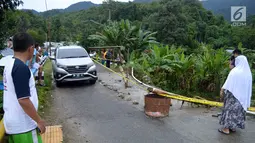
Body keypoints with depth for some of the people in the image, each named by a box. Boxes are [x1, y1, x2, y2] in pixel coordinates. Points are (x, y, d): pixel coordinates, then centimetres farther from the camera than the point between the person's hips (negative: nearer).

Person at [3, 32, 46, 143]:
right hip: (23, 125, -9)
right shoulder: (21, 68, -22)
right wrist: (39, 121, -16)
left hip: (12, 122, 9)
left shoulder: (9, 65, 6)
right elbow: (23, 100, -25)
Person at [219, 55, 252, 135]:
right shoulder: (248, 73, 6)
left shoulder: (235, 71, -15)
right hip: (242, 96, 7)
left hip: (233, 94, -7)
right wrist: (247, 100, 17)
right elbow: (248, 87, 11)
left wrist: (222, 90, -10)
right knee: (238, 110, 14)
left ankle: (226, 129, 2)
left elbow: (228, 83, -18)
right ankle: (233, 127, 22)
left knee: (230, 109, -1)